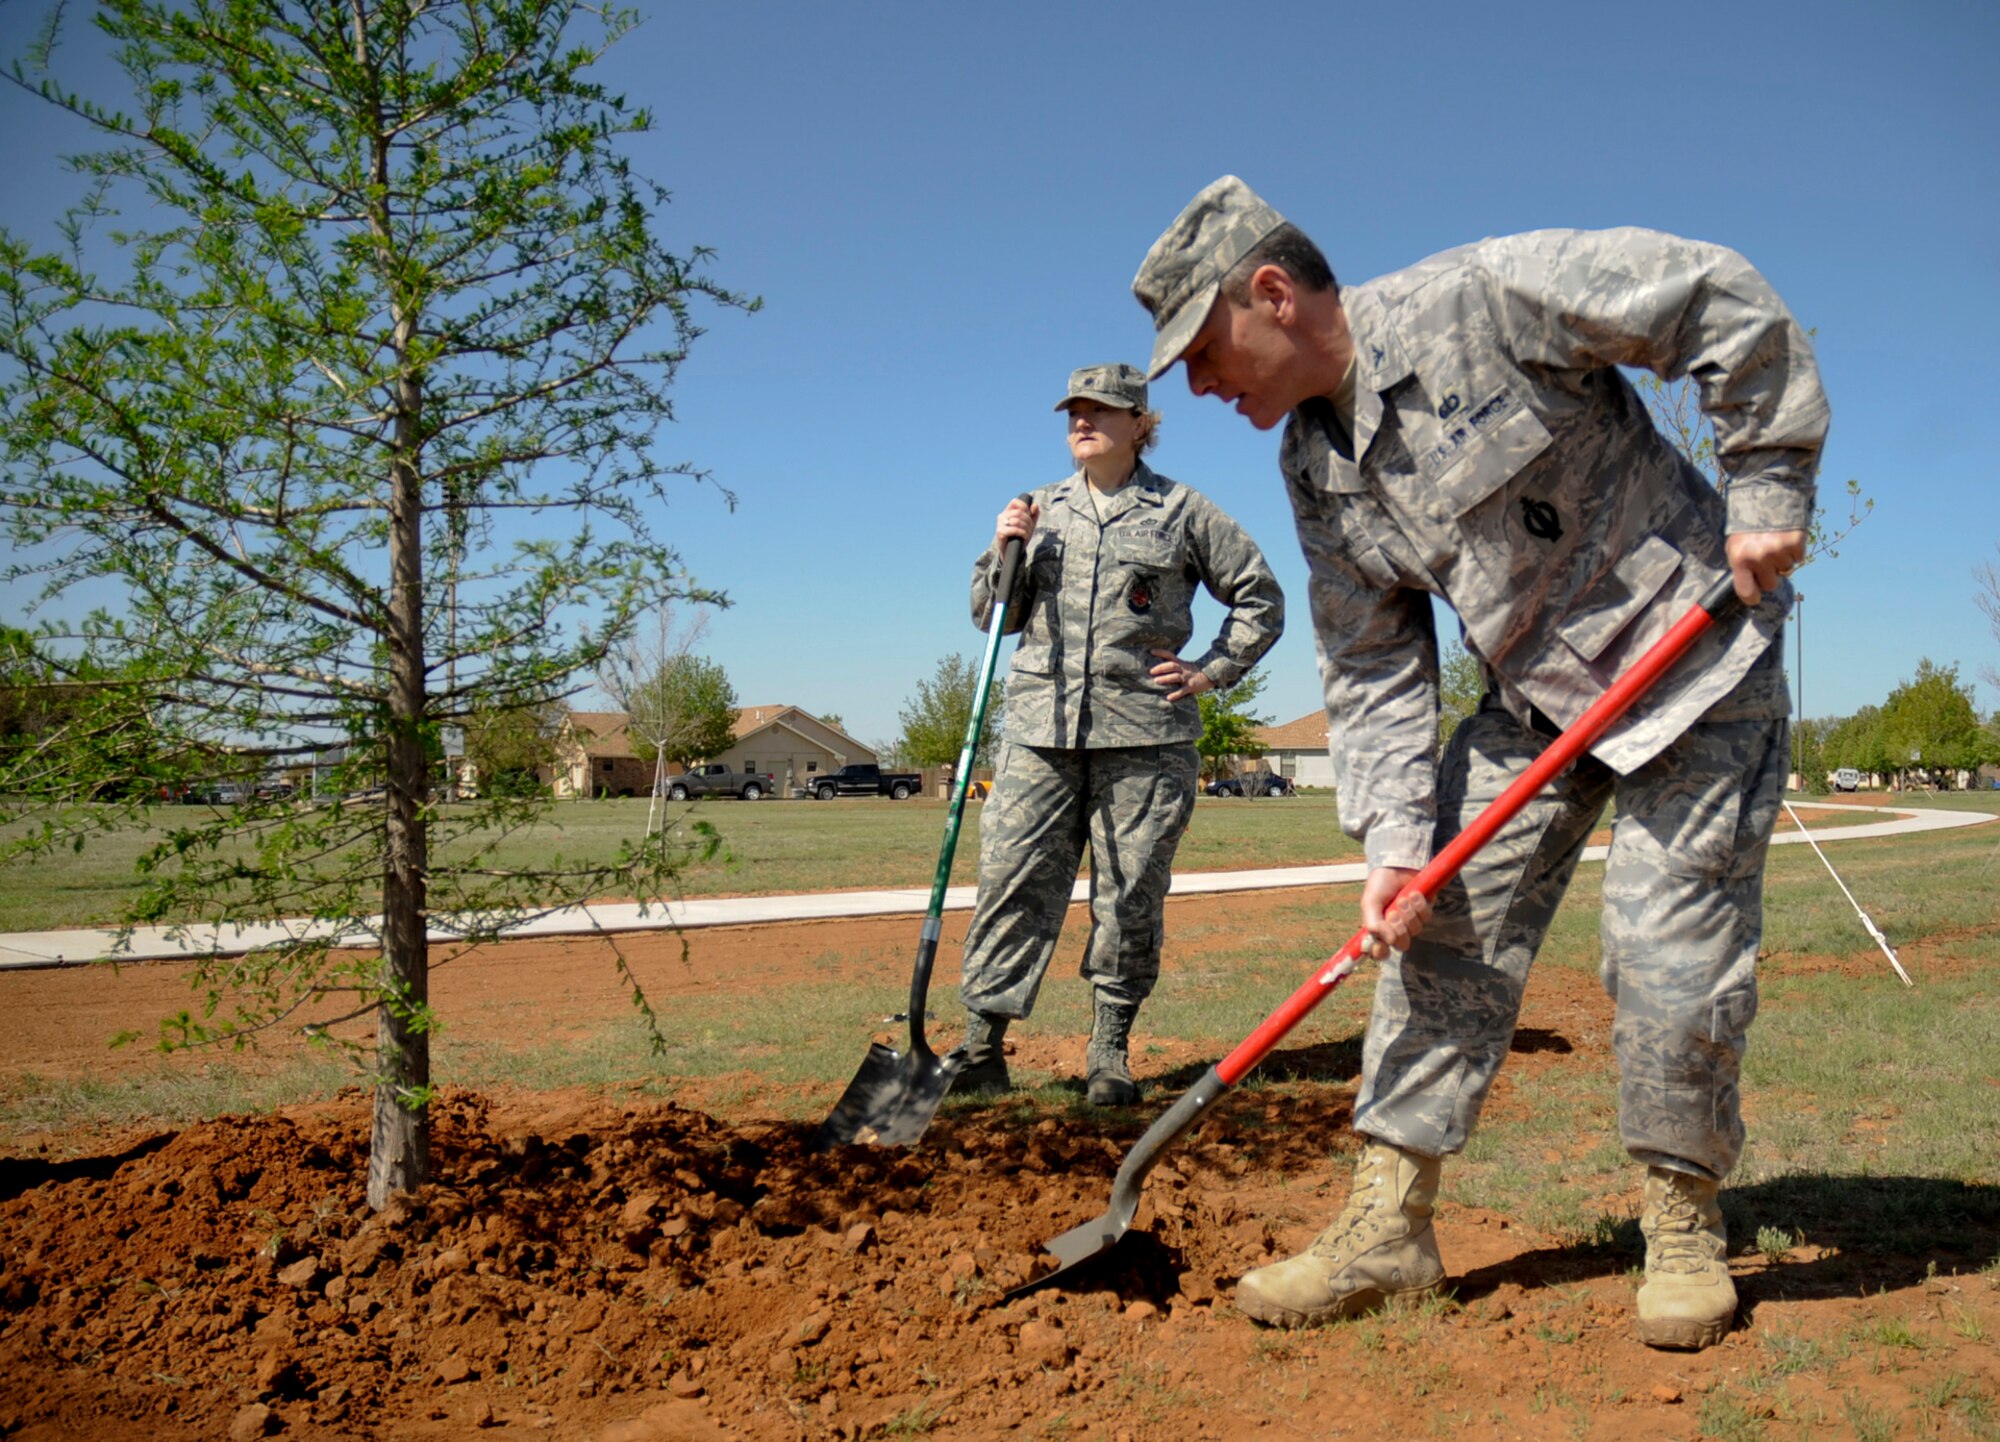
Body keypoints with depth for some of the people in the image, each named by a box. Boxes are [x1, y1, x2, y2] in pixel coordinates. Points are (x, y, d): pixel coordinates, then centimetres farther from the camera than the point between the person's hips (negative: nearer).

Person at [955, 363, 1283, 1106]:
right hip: (1040, 731, 2)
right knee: (1011, 883, -4)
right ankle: (982, 1048, 2)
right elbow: (992, 614, 18)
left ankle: (1109, 1056, 13)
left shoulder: (1183, 511, 8)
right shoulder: (1042, 509, 16)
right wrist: (1006, 553, 1)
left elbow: (1261, 599, 14)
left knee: (1130, 900, 2)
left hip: (1144, 736, -2)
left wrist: (1210, 670, 4)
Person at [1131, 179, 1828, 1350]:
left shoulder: (1485, 298, -21)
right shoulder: (1317, 471, -1)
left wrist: (1767, 494, -16)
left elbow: (1729, 307, -15)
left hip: (1696, 652, -6)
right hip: (1534, 694, 6)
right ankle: (1389, 1225, 7)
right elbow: (1375, 672, -1)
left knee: (1671, 951, -8)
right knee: (1446, 931, -1)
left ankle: (1685, 1223, 16)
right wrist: (1394, 841, -10)